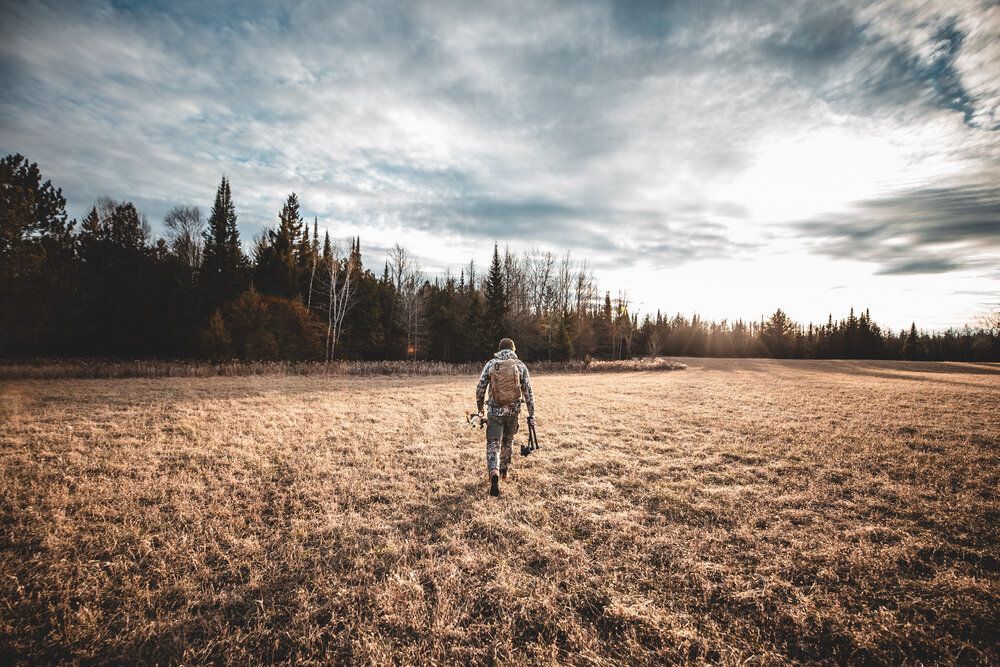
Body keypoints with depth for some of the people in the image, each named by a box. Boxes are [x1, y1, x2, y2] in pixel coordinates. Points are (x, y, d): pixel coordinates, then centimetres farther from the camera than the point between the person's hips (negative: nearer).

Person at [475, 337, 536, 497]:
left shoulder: (490, 364, -1)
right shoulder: (520, 365, 0)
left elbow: (480, 389, 0)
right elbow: (528, 392, -1)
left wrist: (480, 410, 12)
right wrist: (531, 414, 5)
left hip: (495, 411, -2)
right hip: (513, 411, 2)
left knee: (493, 444, 2)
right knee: (507, 442, 22)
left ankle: (494, 473, -20)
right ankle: (504, 471, 37)